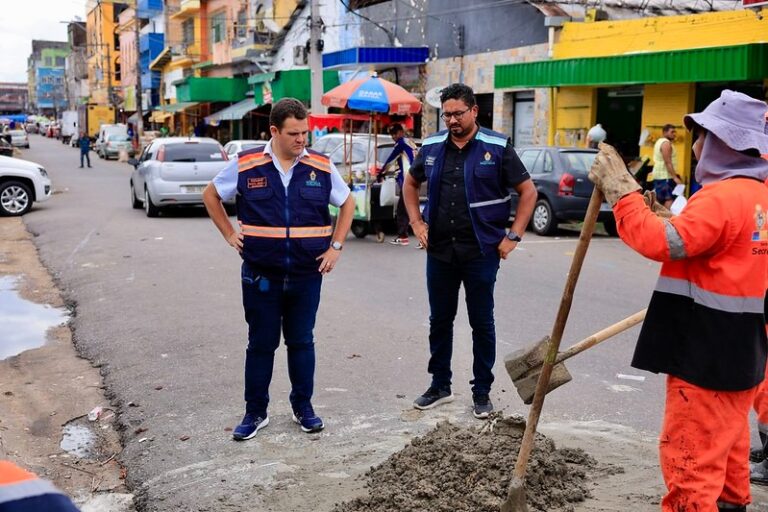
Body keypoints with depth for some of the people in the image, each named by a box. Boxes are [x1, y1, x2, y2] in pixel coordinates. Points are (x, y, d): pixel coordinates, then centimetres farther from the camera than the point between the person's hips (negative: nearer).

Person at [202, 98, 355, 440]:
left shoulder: (321, 167, -2)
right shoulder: (245, 165, -5)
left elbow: (347, 203, 11)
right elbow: (211, 195, 9)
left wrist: (336, 246, 3)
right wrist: (229, 235, 2)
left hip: (307, 275, 1)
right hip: (260, 275, -1)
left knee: (301, 342, 12)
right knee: (261, 344, 9)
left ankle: (303, 407, 27)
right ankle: (255, 412, 22)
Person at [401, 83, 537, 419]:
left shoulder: (497, 147, -5)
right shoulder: (431, 147, 6)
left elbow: (528, 191, -1)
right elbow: (410, 183, 21)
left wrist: (513, 236, -7)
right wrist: (416, 223, 10)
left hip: (481, 252, -3)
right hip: (439, 250, 4)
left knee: (482, 324, 6)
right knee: (439, 321, 12)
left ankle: (482, 392, 19)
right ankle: (440, 386, 27)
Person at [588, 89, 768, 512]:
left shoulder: (720, 197, -20)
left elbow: (660, 241, -31)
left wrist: (620, 190, -24)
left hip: (705, 355, -10)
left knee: (689, 456, -3)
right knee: (728, 447, 22)